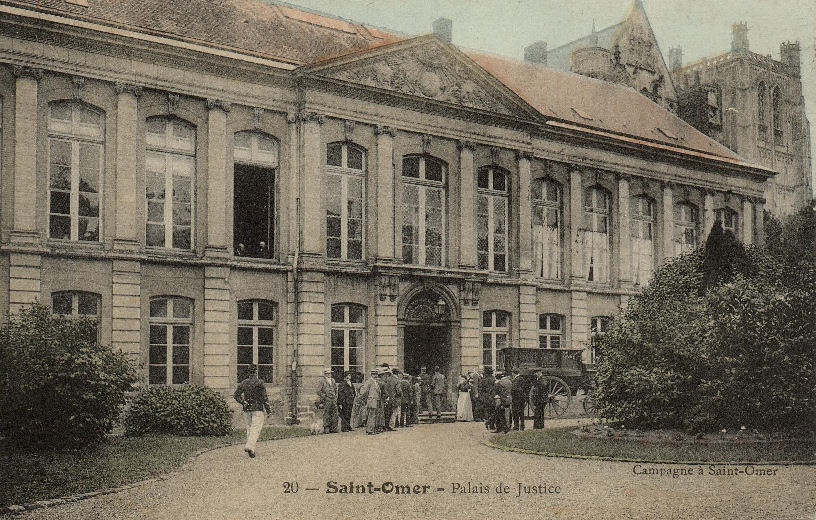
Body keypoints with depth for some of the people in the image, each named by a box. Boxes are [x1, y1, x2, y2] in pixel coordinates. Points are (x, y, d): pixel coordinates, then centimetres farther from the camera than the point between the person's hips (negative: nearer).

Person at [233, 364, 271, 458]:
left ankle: (251, 450, 11)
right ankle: (249, 447, -24)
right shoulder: (259, 383, -8)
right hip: (258, 409, -5)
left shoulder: (243, 383, 7)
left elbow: (236, 395, 1)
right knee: (256, 429, -7)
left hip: (247, 410, 5)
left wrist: (243, 403, 4)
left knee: (249, 429, 13)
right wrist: (268, 409, 0)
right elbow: (264, 397, -8)